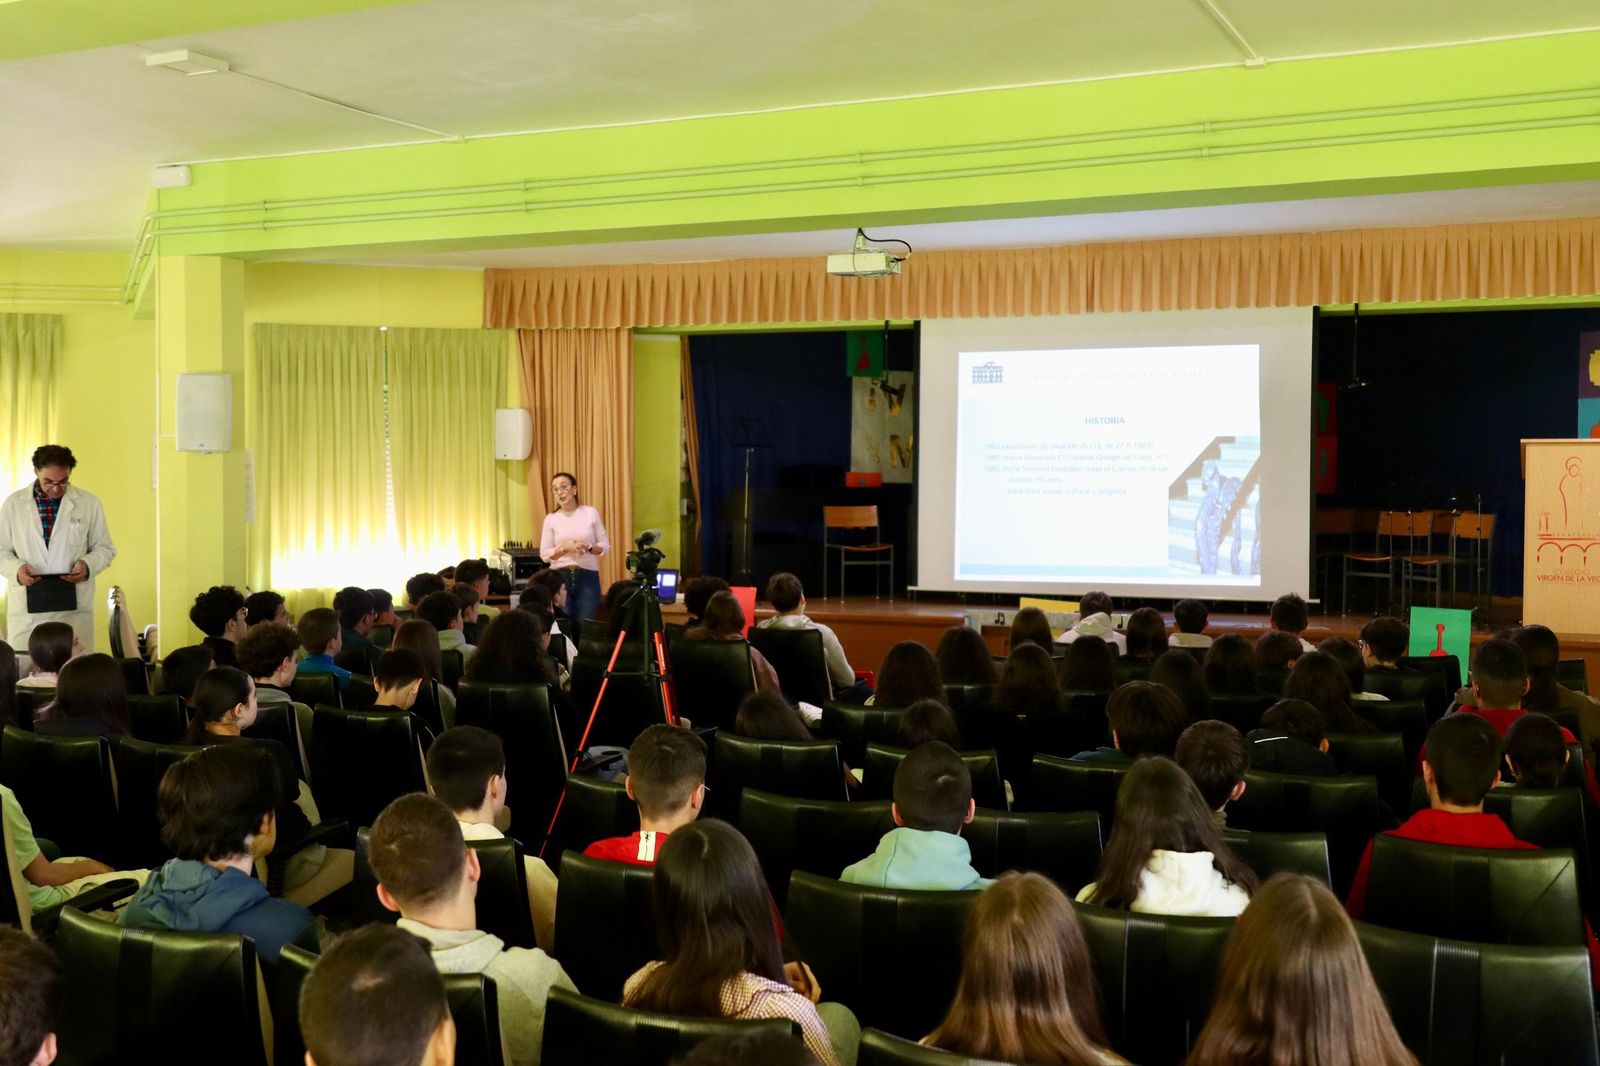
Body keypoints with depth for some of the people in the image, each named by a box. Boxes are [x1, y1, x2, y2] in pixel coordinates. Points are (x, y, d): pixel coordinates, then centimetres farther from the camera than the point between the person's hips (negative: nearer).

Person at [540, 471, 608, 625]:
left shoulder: (591, 513, 4)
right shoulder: (551, 519, 4)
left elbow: (605, 546, 6)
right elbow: (544, 554, 2)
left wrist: (588, 547, -13)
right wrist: (564, 548, -14)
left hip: (588, 576, 0)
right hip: (559, 577, 0)